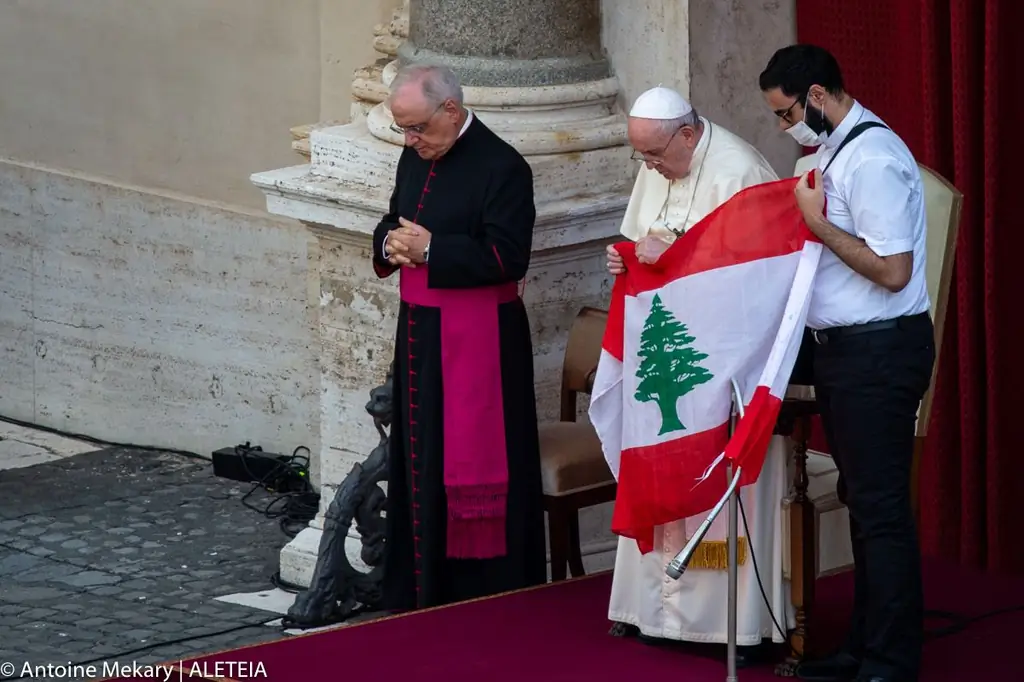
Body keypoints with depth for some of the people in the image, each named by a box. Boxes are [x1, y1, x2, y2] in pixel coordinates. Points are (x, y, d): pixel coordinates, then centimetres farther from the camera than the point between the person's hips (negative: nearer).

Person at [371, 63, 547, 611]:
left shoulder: (501, 168, -14)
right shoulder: (415, 159, 11)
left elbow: (508, 257, -20)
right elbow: (391, 227, 22)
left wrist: (430, 249, -19)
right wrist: (391, 243, -2)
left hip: (476, 341, -8)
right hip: (419, 333, 8)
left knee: (469, 460, -4)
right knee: (419, 458, 11)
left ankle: (483, 594, 3)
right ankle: (420, 590, 19)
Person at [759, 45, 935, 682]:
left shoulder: (872, 159, -18)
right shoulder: (838, 150, 11)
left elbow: (892, 269, -23)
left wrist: (818, 223, -16)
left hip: (878, 350, -10)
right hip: (844, 346, 10)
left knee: (880, 508, -5)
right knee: (862, 501, 16)